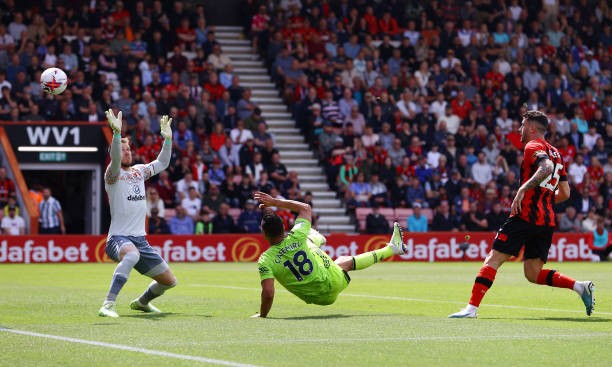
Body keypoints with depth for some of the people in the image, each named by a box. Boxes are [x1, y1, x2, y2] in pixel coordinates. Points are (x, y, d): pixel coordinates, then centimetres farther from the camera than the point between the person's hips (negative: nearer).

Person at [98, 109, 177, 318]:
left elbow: (163, 162, 26)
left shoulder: (139, 171, 14)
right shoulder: (113, 175, -5)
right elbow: (115, 161, -27)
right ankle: (108, 305, -46)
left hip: (140, 239, 7)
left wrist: (167, 138, 14)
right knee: (132, 255, -43)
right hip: (119, 238, -7)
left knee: (169, 281, 13)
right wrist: (117, 133, -40)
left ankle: (141, 302, 42)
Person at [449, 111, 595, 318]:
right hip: (547, 220, 8)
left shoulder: (533, 147, -3)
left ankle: (472, 307, -13)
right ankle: (579, 286, -6)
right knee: (533, 274, 9)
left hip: (525, 216, -8)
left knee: (493, 260, -6)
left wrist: (523, 188, -28)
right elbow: (564, 193, 22)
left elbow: (546, 168, -26)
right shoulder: (555, 153, 22)